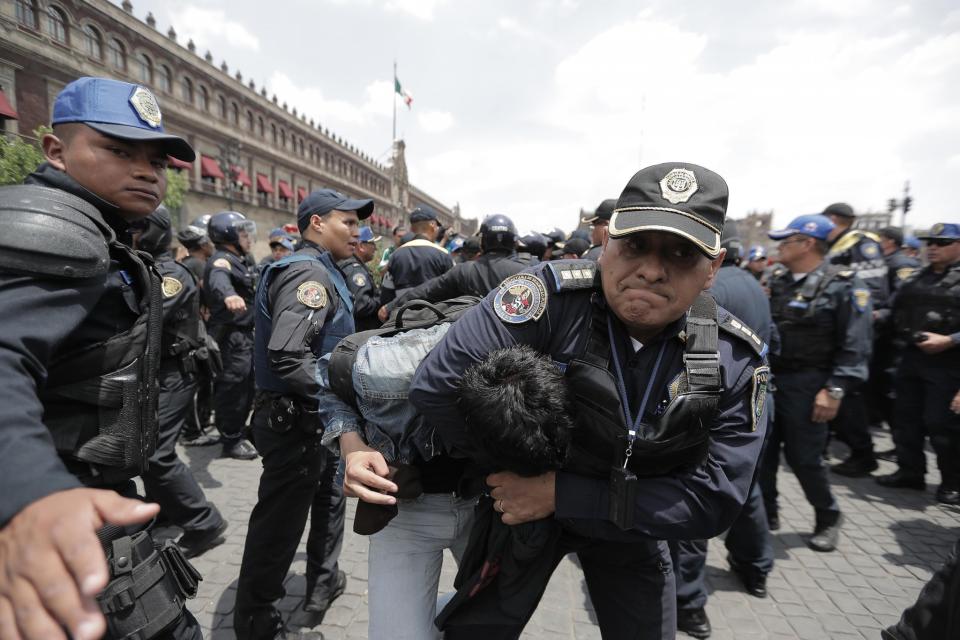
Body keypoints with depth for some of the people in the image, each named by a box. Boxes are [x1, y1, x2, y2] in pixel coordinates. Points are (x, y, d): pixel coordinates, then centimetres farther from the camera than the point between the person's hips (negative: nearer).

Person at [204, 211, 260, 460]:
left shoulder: (240, 260, 16)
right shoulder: (222, 260, -16)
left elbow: (252, 289, 31)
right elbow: (219, 280, -40)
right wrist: (228, 295, -61)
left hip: (244, 333, 10)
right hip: (231, 336, -10)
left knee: (245, 387, 18)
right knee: (232, 389, -3)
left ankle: (237, 433, 33)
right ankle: (231, 442, 9)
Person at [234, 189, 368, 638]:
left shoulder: (319, 270, 13)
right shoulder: (309, 272, -21)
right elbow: (287, 356, -33)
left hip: (316, 418, 11)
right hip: (297, 422, -10)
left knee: (328, 498, 24)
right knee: (280, 522, 6)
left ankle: (323, 582, 43)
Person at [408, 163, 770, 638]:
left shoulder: (737, 359, -18)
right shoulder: (554, 294, -31)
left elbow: (715, 499, -21)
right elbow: (437, 388, -34)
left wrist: (562, 495, -28)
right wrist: (506, 473, -20)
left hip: (635, 525, 3)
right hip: (523, 504, -2)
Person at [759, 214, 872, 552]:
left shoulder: (844, 285, -8)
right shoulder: (776, 281, 9)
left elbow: (855, 346, -13)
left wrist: (834, 390, -18)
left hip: (805, 385, -6)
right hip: (766, 379, 6)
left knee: (804, 456, 3)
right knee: (762, 451, 9)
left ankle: (829, 518, 27)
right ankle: (765, 513, 25)